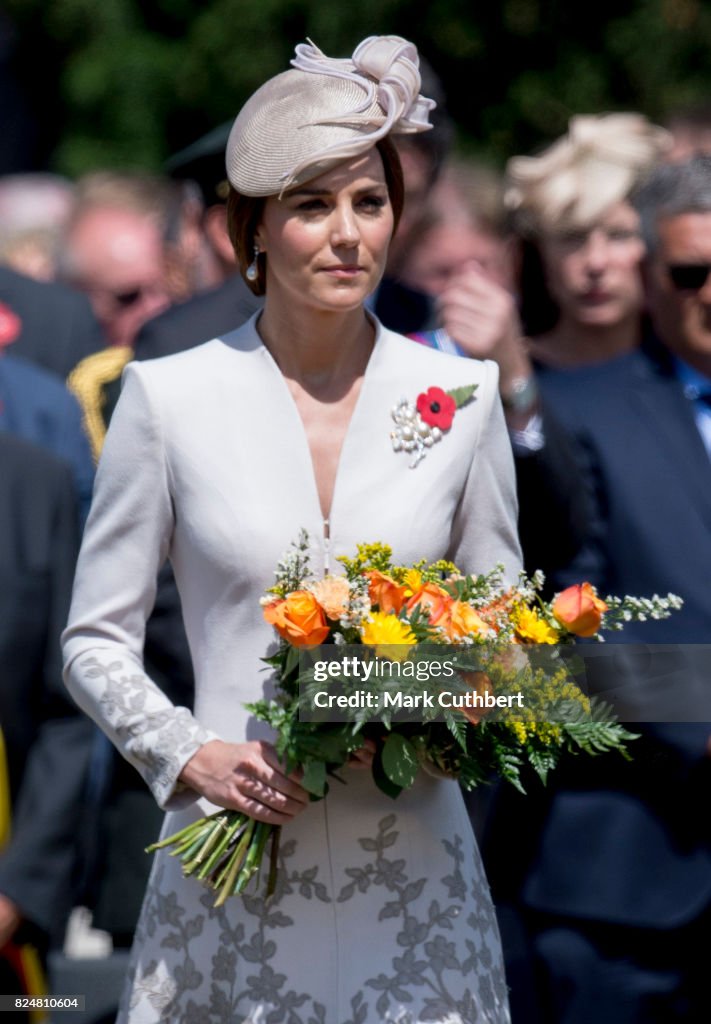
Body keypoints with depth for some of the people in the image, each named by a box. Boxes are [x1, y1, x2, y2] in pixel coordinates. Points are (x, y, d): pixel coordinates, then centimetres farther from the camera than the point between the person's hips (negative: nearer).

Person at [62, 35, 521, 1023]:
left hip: (410, 865, 1)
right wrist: (192, 757, -11)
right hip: (233, 875, -1)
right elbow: (95, 642, 5)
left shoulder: (461, 396, 5)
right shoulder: (169, 397, 0)